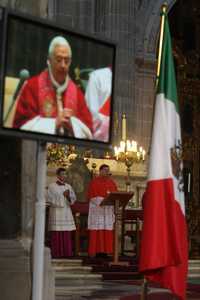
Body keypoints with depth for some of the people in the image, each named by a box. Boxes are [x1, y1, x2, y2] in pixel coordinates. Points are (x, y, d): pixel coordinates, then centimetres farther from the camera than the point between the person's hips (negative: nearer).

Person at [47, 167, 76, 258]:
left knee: (67, 234, 0)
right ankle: (56, 253, -5)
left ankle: (66, 253, 2)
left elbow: (73, 198, 9)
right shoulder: (51, 186, 2)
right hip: (55, 212, -4)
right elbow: (49, 198, -7)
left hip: (66, 212, 4)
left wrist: (68, 196, -14)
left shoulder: (68, 186, 14)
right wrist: (63, 195, -12)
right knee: (56, 234, -7)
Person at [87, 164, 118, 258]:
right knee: (97, 230, -9)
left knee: (107, 230, -2)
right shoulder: (94, 182, 2)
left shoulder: (112, 182, 17)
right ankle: (96, 250, -10)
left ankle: (105, 250, -2)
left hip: (109, 209, 5)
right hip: (97, 209, -4)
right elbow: (91, 195, -6)